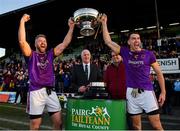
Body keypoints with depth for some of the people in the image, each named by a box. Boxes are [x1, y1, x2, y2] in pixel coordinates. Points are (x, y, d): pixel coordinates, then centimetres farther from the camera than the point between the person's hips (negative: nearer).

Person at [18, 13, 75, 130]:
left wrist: (71, 26, 6)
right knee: (35, 126, 6)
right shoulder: (31, 55, 6)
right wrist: (22, 21, -9)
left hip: (50, 92, 3)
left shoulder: (50, 54, 14)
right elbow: (22, 41, -10)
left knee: (58, 122, 3)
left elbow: (65, 43, 9)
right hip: (36, 92, -3)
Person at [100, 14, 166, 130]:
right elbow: (108, 41, 5)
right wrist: (104, 23, 6)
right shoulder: (125, 52, 4)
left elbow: (159, 73, 6)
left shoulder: (148, 54, 1)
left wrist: (163, 91, 1)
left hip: (147, 91, -1)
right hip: (131, 93, 2)